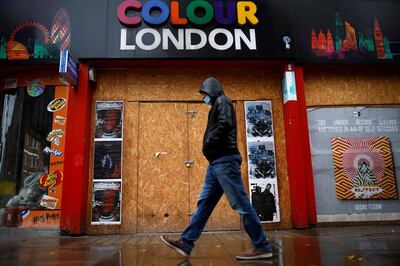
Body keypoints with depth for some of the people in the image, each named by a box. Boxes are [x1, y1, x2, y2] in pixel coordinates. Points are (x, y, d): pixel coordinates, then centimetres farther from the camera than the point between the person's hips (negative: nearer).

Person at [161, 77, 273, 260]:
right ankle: (185, 243, 13)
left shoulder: (223, 101, -1)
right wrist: (209, 148, 8)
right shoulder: (216, 107, 26)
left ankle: (262, 246, 0)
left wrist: (208, 143, -11)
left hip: (224, 160, -10)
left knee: (241, 204, -8)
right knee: (204, 203, 8)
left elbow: (225, 124, -19)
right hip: (217, 162, 10)